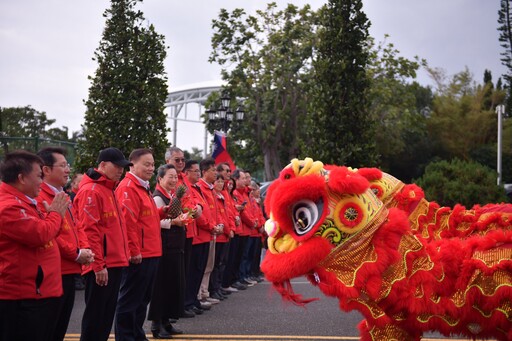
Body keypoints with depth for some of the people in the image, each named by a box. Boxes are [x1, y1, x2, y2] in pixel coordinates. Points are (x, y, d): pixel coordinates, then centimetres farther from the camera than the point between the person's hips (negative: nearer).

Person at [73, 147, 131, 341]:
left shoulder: (109, 189, 16)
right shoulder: (91, 191, -14)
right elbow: (89, 231, -19)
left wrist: (122, 256, 17)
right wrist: (98, 265, -20)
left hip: (114, 262, 9)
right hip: (101, 266, -9)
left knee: (107, 312, 16)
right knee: (95, 313, 0)